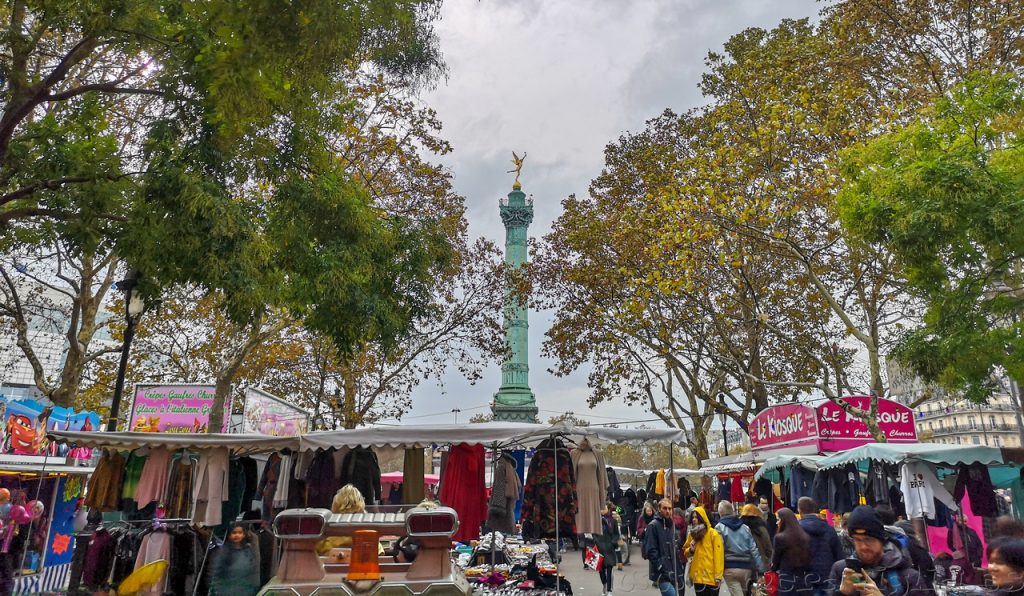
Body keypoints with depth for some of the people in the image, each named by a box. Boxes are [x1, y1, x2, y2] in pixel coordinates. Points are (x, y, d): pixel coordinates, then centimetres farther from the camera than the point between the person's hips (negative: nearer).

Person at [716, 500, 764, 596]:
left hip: (730, 568, -5)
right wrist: (761, 569, 9)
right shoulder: (745, 527, 11)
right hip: (746, 567, 5)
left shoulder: (720, 527, -3)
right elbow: (754, 549, 8)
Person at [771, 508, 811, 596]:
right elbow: (809, 558, 7)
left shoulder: (780, 537, -13)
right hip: (802, 578, 6)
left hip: (787, 578, -6)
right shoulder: (805, 536, 5)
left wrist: (773, 569, 15)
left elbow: (775, 559, -3)